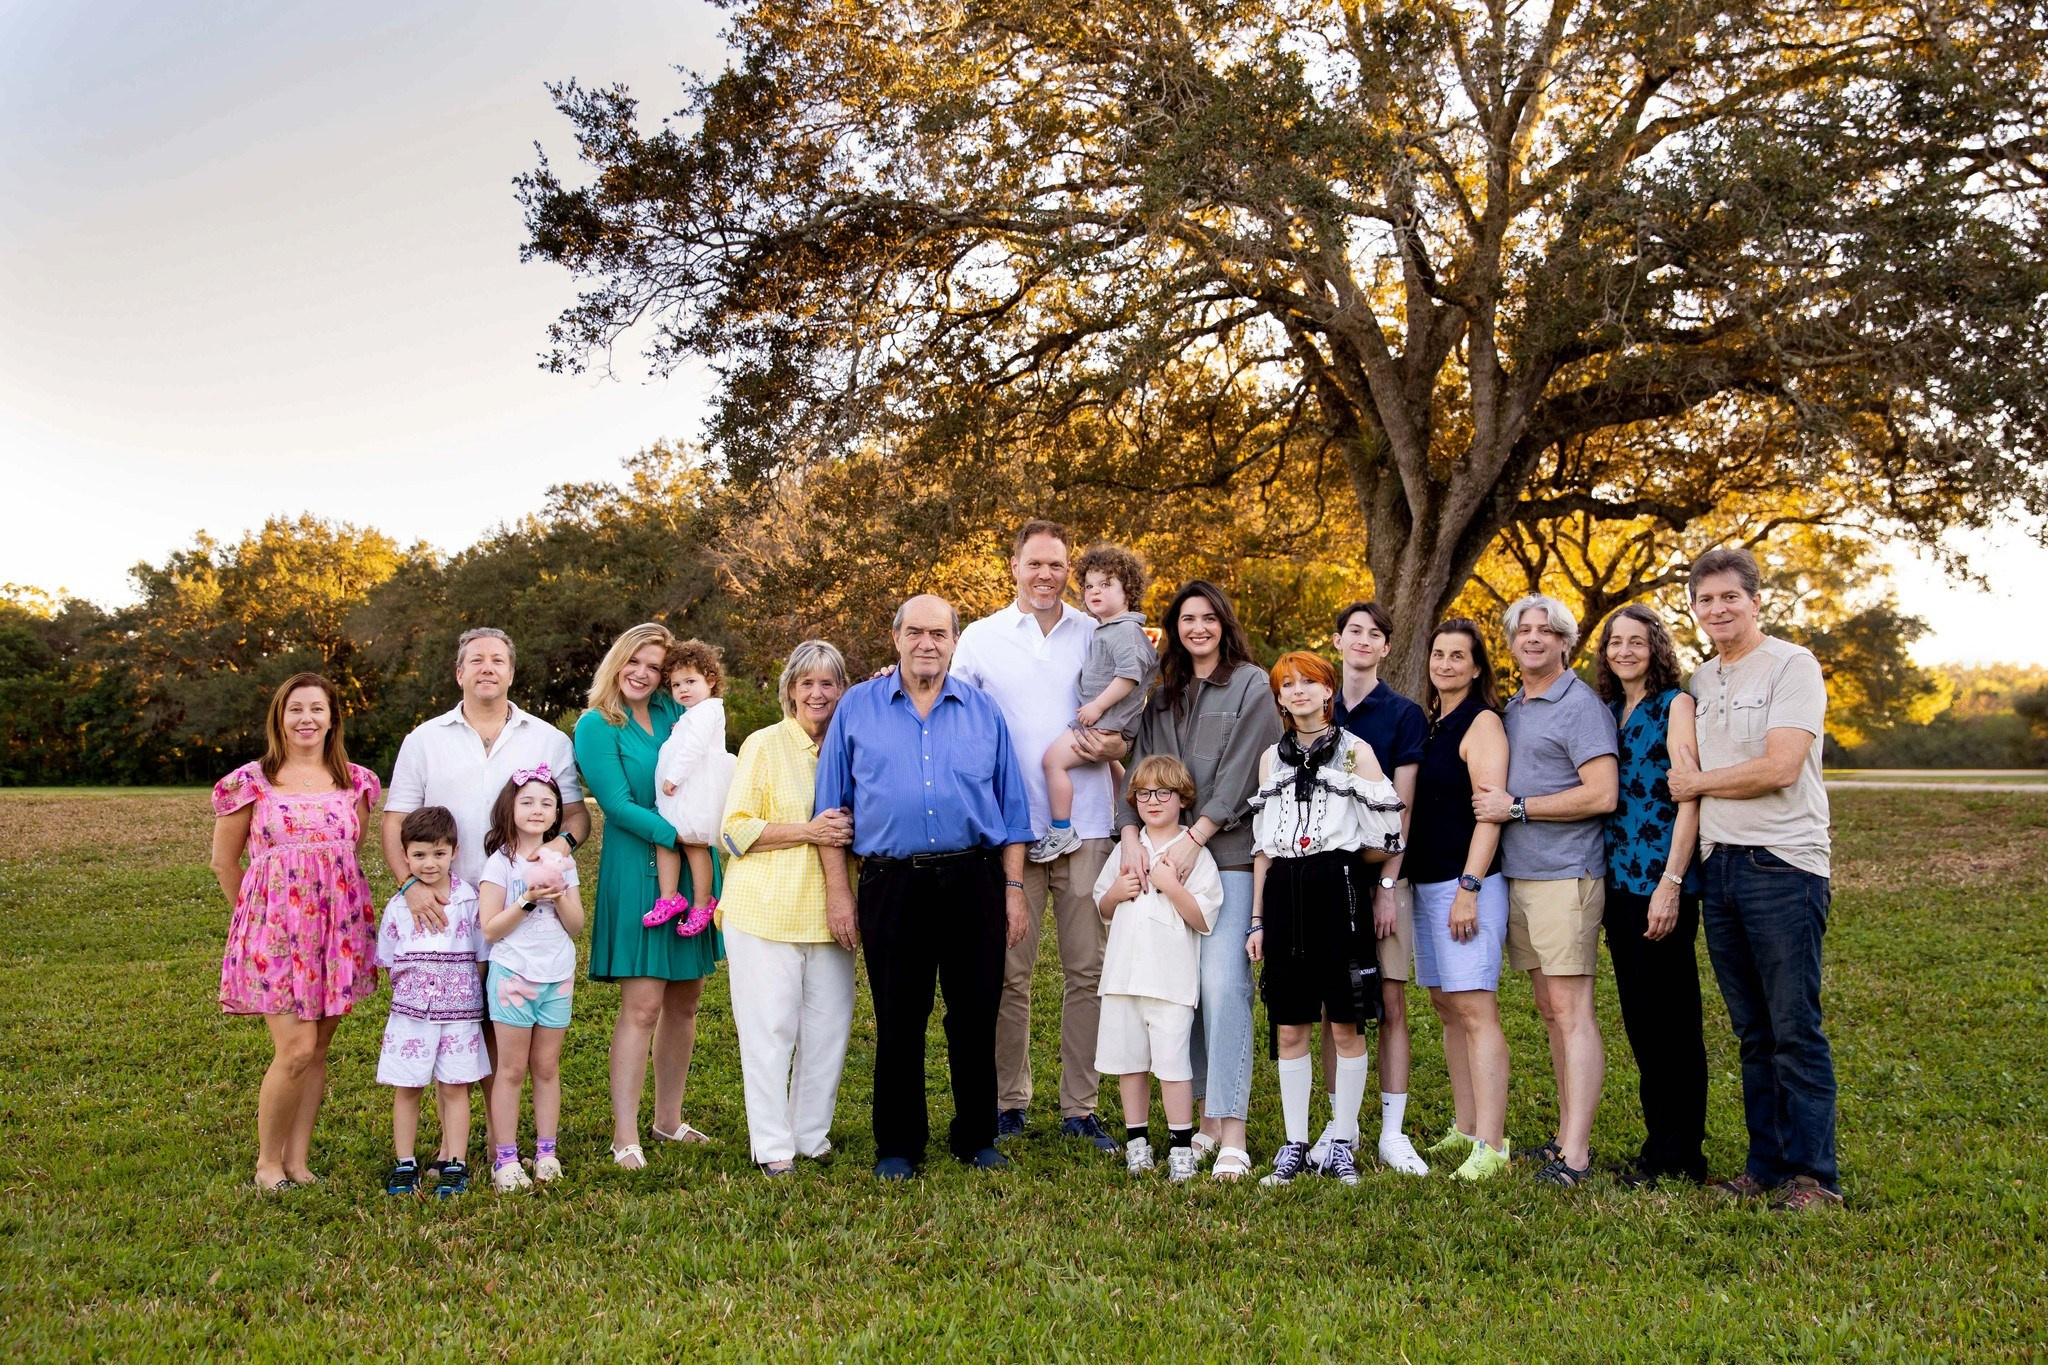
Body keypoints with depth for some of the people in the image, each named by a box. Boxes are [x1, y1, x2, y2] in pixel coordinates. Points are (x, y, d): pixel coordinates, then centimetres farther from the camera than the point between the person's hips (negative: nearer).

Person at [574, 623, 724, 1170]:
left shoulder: (675, 714, 11)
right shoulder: (596, 726, -5)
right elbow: (618, 805, -12)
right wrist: (679, 835, -18)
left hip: (692, 873, 6)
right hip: (638, 873, -6)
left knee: (684, 1001, 11)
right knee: (642, 1006, -7)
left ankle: (669, 1118, 23)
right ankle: (625, 1136, 1)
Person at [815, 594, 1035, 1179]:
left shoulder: (983, 711, 10)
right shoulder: (858, 707, 6)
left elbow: (1012, 806, 11)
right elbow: (831, 805, 6)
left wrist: (1013, 889, 4)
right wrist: (837, 890, 0)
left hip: (974, 882, 1)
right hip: (891, 885, -1)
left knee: (976, 1016, 7)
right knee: (898, 1021, 6)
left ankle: (977, 1138, 22)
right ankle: (897, 1145, 19)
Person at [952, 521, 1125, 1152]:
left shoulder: (1100, 636, 11)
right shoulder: (981, 637, 10)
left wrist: (1114, 746, -7)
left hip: (1086, 826, 1)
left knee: (1087, 970, 4)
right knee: (1010, 971, 4)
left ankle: (1081, 1108, 13)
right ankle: (1009, 1101, 17)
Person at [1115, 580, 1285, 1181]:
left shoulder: (1251, 686, 3)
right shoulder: (1163, 696, 18)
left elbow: (1238, 775, -7)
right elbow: (1140, 768, 10)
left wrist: (1193, 840, -13)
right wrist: (1131, 833, -7)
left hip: (1230, 856, -5)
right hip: (1169, 860, 5)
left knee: (1223, 984, -13)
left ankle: (1232, 1136, -10)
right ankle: (1206, 1117, 12)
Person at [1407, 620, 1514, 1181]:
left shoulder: (1482, 722, -7)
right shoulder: (1430, 724, 16)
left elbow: (1489, 812, -14)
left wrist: (1469, 888, -19)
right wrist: (1404, 880, 15)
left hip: (1468, 881, -8)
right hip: (1426, 882, 8)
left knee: (1475, 1010, -10)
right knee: (1447, 1009, 11)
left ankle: (1490, 1146, -10)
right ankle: (1464, 1130, 19)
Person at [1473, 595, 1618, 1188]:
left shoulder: (1580, 705, -7)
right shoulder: (1511, 708, 18)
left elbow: (1601, 795, -16)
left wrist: (1516, 807, -14)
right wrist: (1492, 802, 8)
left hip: (1565, 875, -8)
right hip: (1517, 874, 8)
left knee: (1570, 1008, -9)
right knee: (1549, 1010, 11)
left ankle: (1575, 1155, -8)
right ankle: (1568, 1133, 18)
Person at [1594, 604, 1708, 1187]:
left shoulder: (1675, 704, -6)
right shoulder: (1606, 711, 14)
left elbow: (1688, 797, -12)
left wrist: (1671, 883, -18)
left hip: (1661, 881, -7)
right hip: (1618, 880, 7)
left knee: (1671, 1018, -1)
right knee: (1638, 1015, 12)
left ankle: (1680, 1156, 9)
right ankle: (1658, 1143, 23)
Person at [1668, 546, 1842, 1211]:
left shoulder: (1792, 665, -6)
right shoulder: (1699, 682, 16)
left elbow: (1779, 768, -15)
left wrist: (1698, 782, -4)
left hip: (1782, 864, -7)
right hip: (1718, 867, 7)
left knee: (1795, 1028, -4)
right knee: (1752, 1031, 11)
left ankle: (1813, 1174, 4)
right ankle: (1766, 1164, 19)